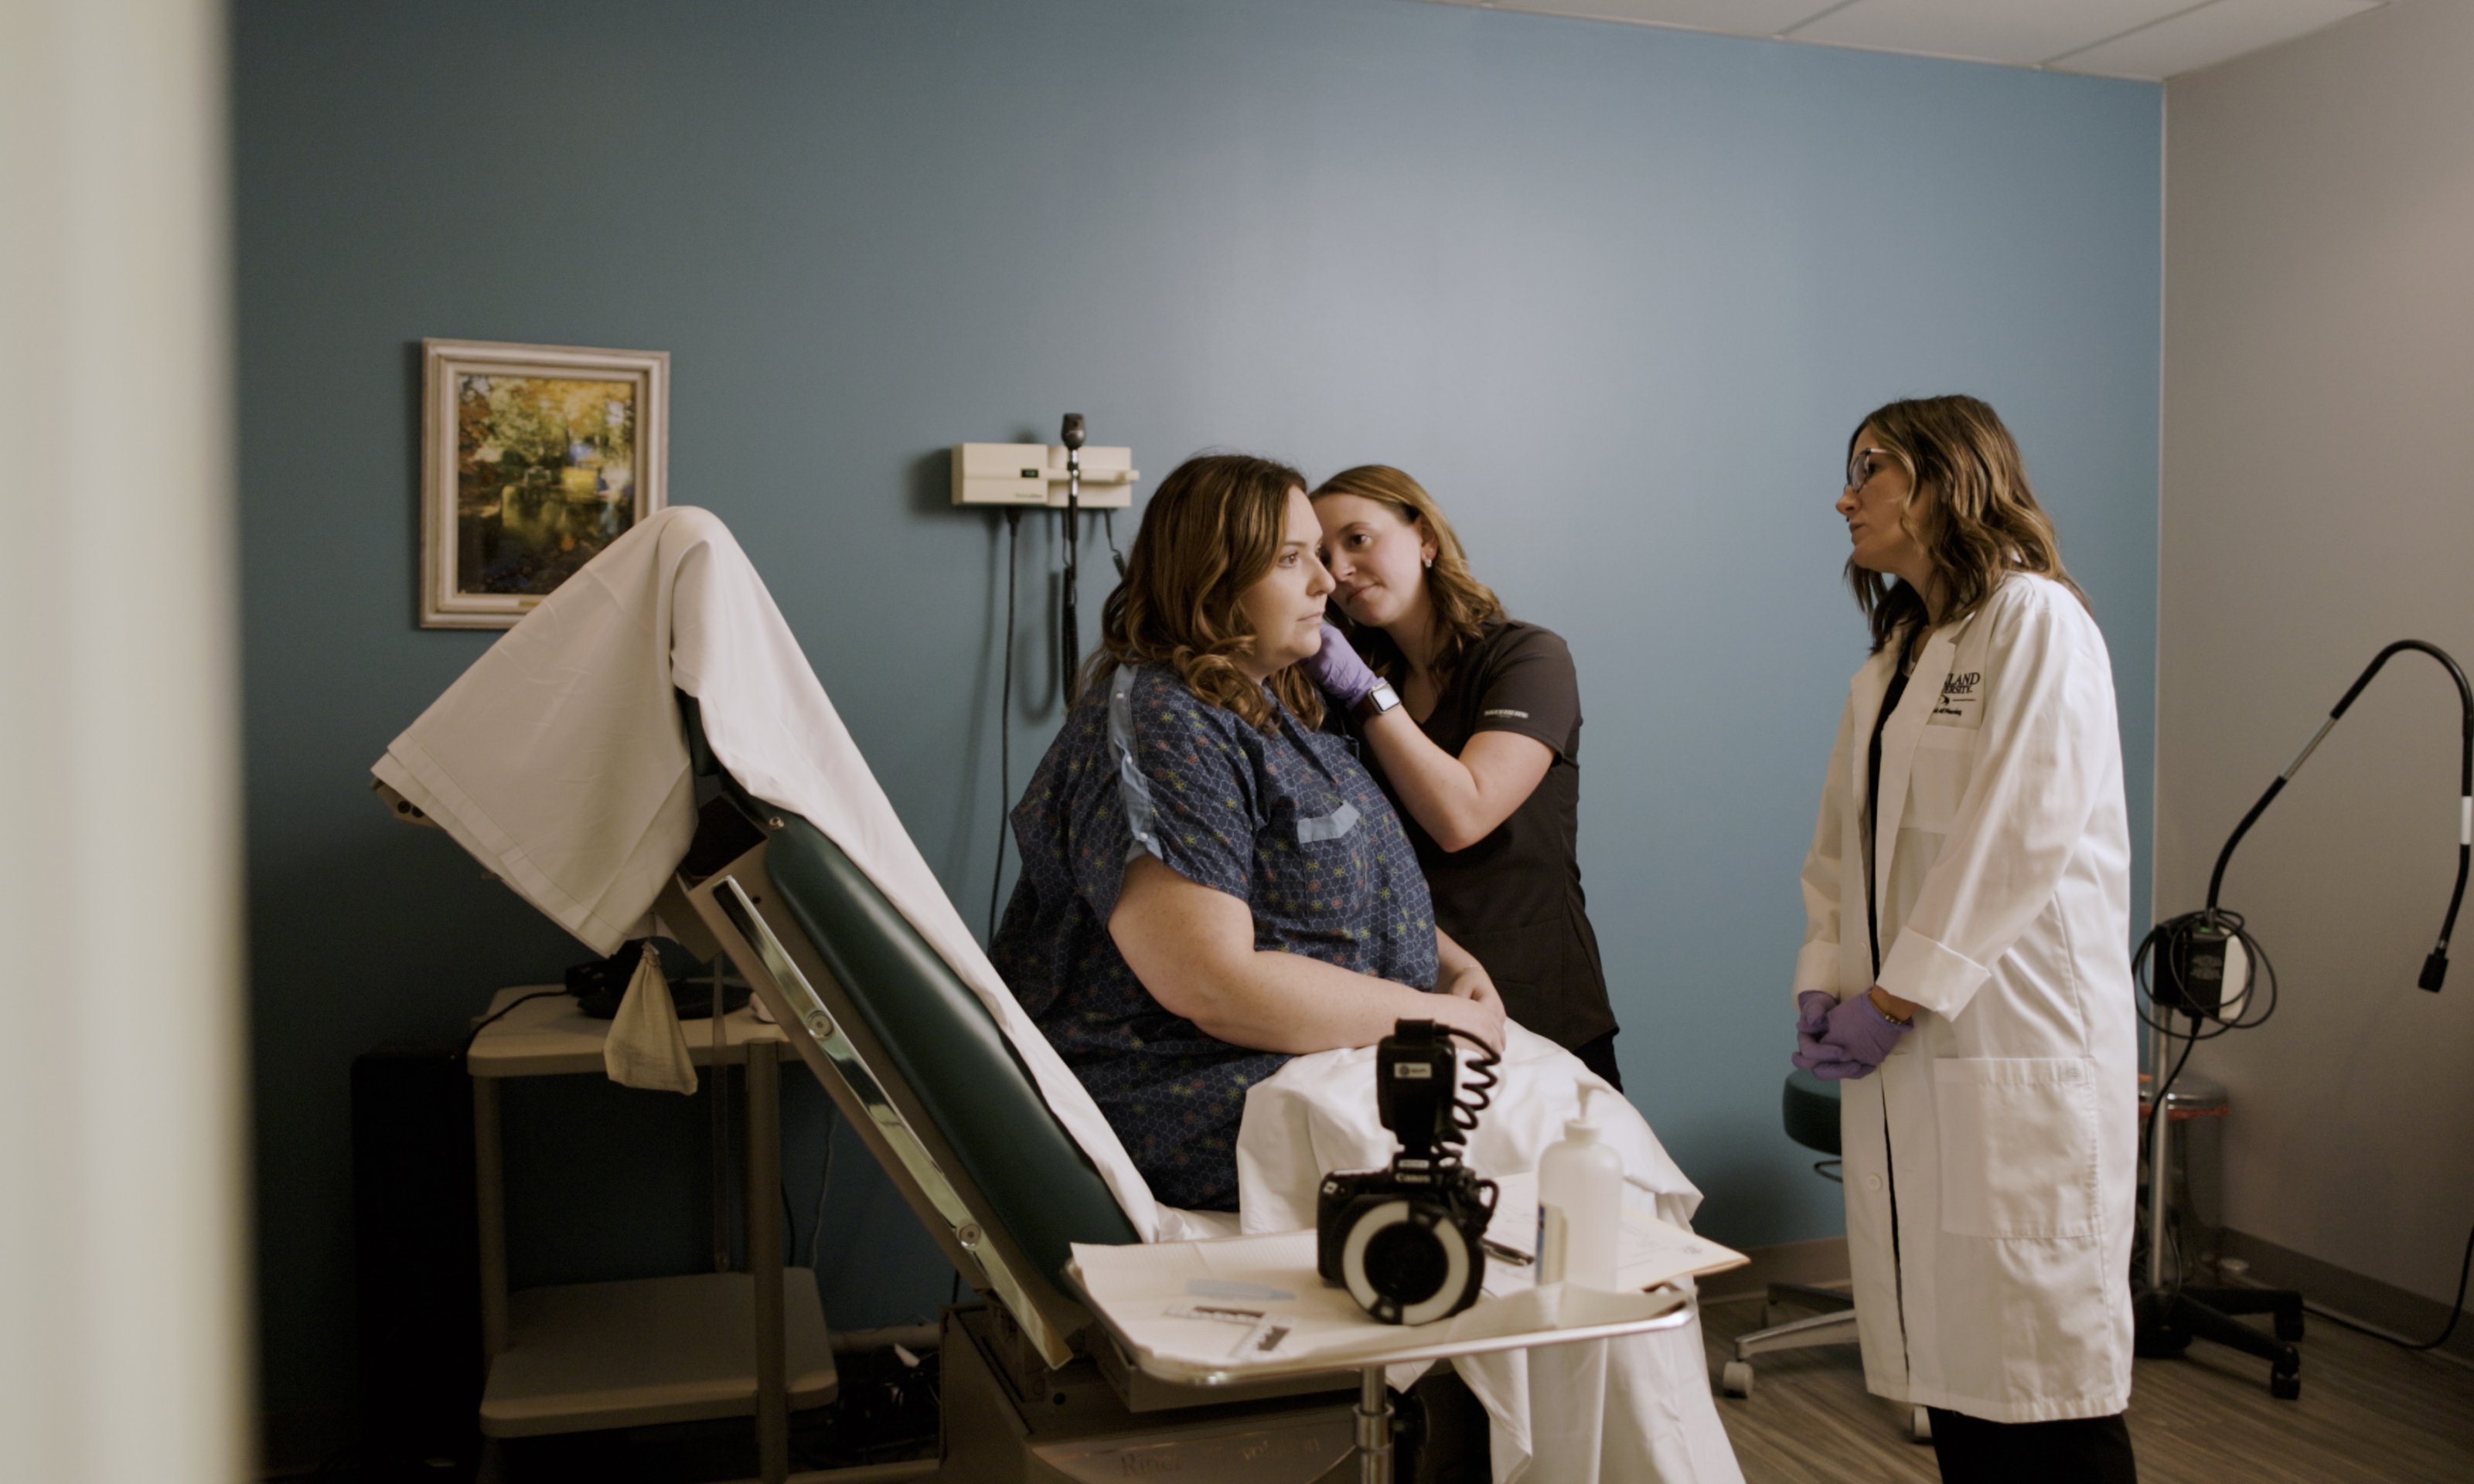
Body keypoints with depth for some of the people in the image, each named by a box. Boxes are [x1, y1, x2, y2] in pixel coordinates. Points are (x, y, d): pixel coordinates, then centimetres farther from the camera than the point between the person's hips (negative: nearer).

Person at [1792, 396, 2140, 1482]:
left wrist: (1895, 998, -15)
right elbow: (1842, 849, 16)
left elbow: (2020, 836, -14)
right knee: (1948, 1360, 9)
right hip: (1908, 1061, 7)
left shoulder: (2035, 621, -3)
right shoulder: (1888, 665, 20)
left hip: (2016, 1046, -7)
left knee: (2045, 1378, -3)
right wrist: (1823, 983, 1)